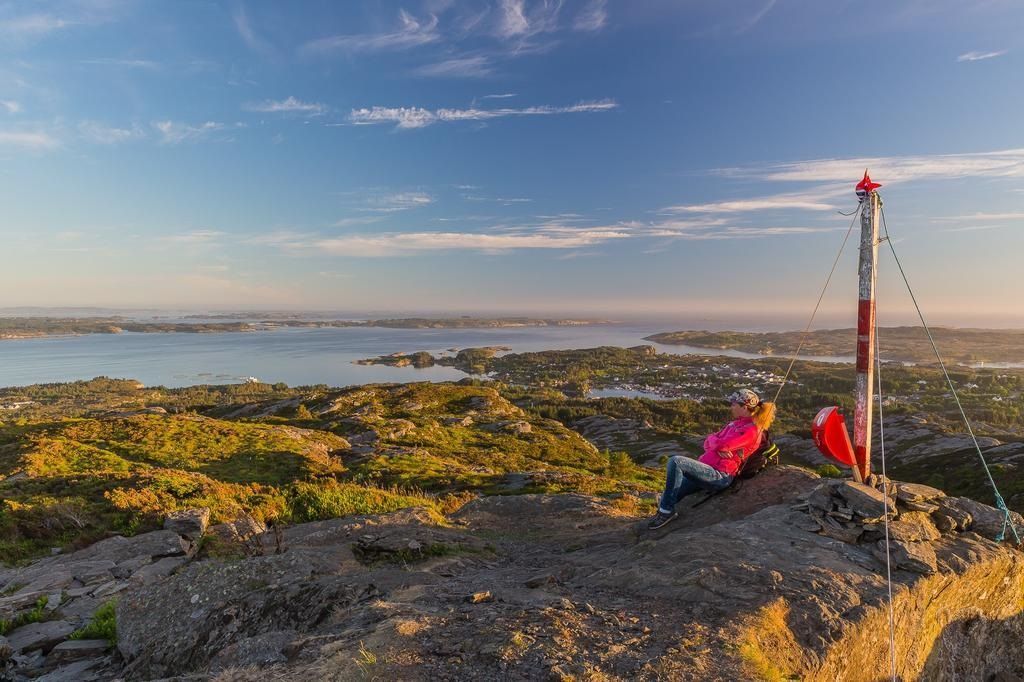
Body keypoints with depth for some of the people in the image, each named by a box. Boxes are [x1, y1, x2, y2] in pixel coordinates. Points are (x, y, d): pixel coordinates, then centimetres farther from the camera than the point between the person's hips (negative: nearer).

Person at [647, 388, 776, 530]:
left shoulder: (751, 430, -8)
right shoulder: (735, 424, 20)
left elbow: (721, 444, -20)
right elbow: (708, 442, 17)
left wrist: (714, 441, 2)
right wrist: (719, 448, -5)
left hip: (719, 476, -9)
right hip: (709, 471, 9)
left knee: (676, 462, -25)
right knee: (669, 496, 0)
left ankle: (667, 511, -19)